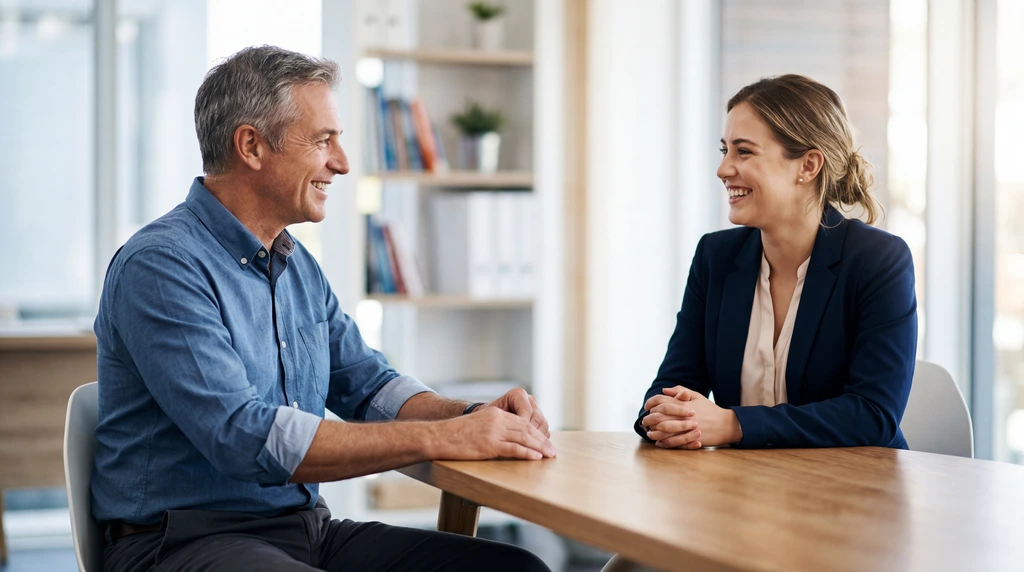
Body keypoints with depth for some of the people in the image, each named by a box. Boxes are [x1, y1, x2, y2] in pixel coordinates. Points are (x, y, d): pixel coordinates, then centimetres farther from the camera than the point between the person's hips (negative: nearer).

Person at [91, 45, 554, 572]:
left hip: (307, 528, 8)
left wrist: (473, 416, -3)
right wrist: (441, 439, -23)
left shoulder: (300, 267, 15)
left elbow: (367, 386, 18)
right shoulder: (161, 266, -14)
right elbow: (246, 437, -23)